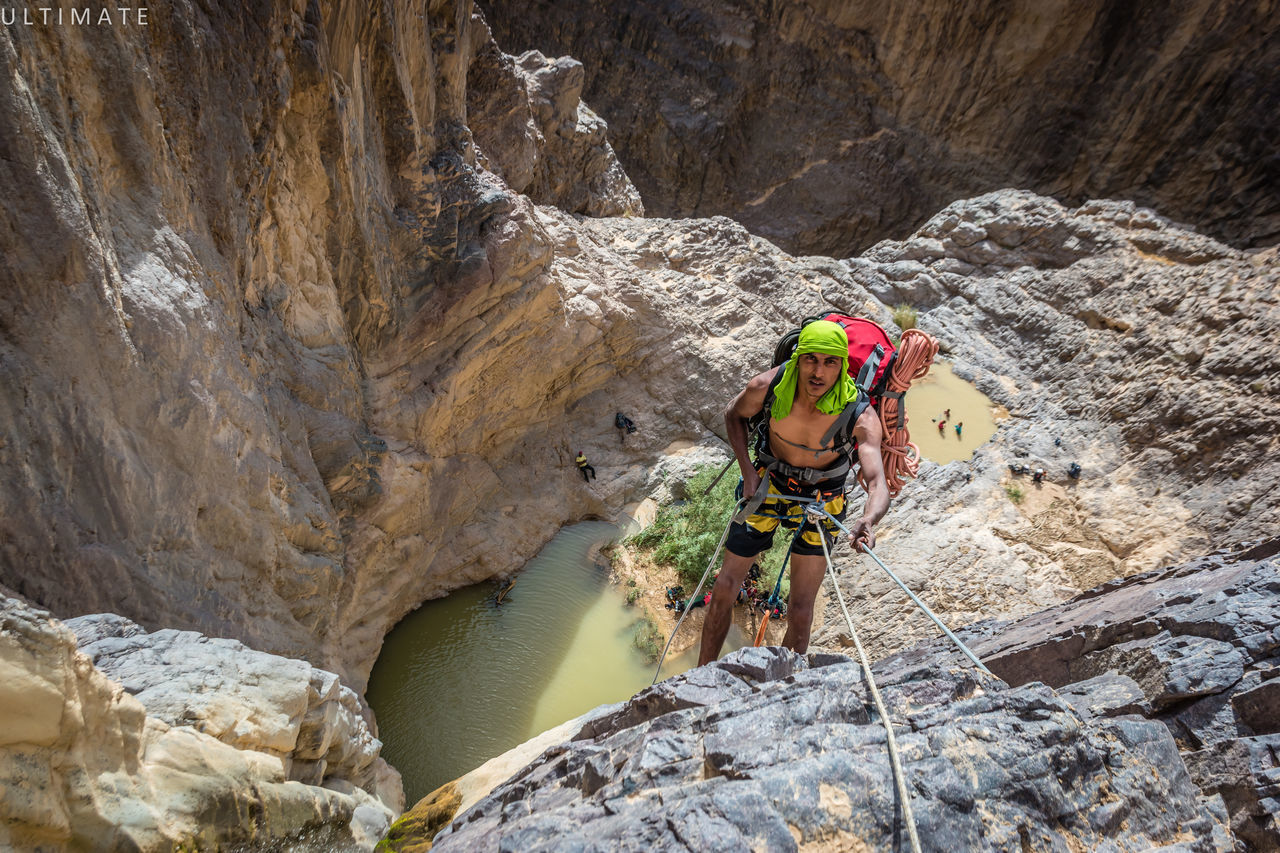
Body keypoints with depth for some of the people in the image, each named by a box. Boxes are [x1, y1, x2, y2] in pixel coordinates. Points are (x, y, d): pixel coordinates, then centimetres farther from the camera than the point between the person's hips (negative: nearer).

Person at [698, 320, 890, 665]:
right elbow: (734, 415, -1)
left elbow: (878, 484, -40)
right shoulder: (766, 387, -24)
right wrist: (747, 470, -11)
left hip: (820, 498, -1)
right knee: (725, 587, 3)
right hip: (768, 483, 2)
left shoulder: (860, 417, -30)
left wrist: (867, 520, -61)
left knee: (801, 611, -2)